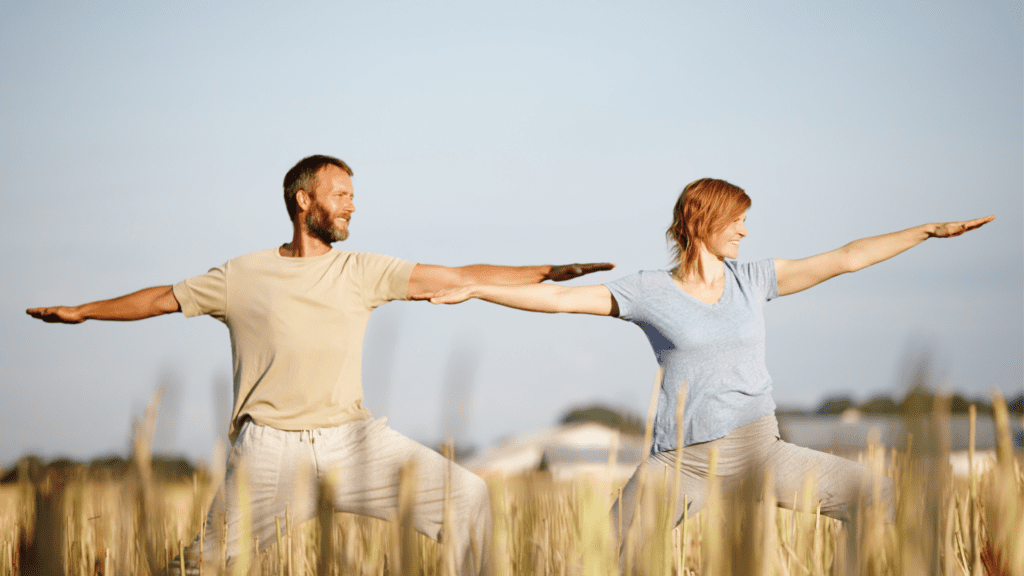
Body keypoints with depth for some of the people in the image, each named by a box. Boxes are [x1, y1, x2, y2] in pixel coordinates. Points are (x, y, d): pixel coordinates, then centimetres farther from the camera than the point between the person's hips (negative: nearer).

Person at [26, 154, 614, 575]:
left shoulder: (361, 272, 8)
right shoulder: (245, 275, 6)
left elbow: (458, 278, 3)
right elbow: (164, 298, 18)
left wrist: (546, 272, -3)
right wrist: (82, 311, 23)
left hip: (352, 438, 2)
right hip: (271, 449, -2)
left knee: (467, 496, -11)